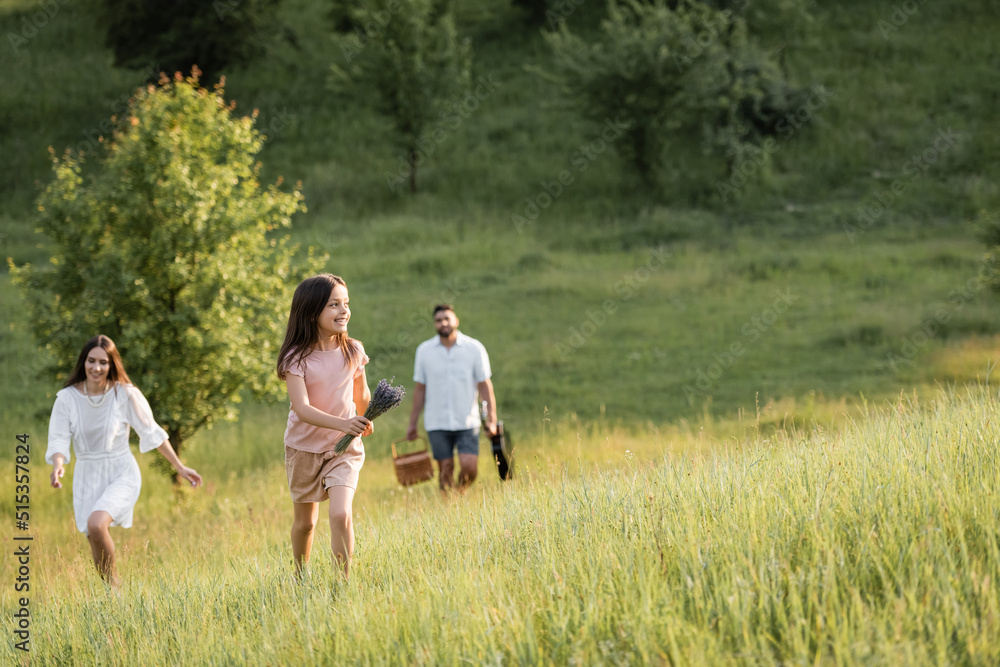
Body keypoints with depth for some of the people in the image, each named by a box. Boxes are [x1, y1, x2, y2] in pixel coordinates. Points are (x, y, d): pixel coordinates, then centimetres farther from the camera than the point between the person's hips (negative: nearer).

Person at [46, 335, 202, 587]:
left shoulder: (126, 395, -11)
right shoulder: (67, 398, -8)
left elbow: (151, 432, 0)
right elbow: (58, 440, -8)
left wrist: (180, 467, 4)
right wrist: (58, 466, -31)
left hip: (121, 474, -3)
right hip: (87, 478, 3)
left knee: (96, 524, -29)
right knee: (98, 551, 6)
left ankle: (113, 581, -8)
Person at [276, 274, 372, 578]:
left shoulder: (353, 351, -6)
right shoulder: (297, 358, -17)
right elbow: (302, 409, -28)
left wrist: (364, 421, 23)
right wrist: (342, 423, -40)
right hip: (304, 447, -1)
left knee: (341, 514, -19)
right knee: (305, 521, 14)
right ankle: (300, 579, 37)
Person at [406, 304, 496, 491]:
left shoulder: (474, 348, 0)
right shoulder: (424, 351, 4)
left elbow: (484, 385, 2)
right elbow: (420, 388, 9)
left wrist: (491, 419, -4)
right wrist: (412, 423, 8)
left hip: (467, 421, -1)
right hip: (437, 424, 1)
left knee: (469, 467, -10)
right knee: (446, 469, -1)